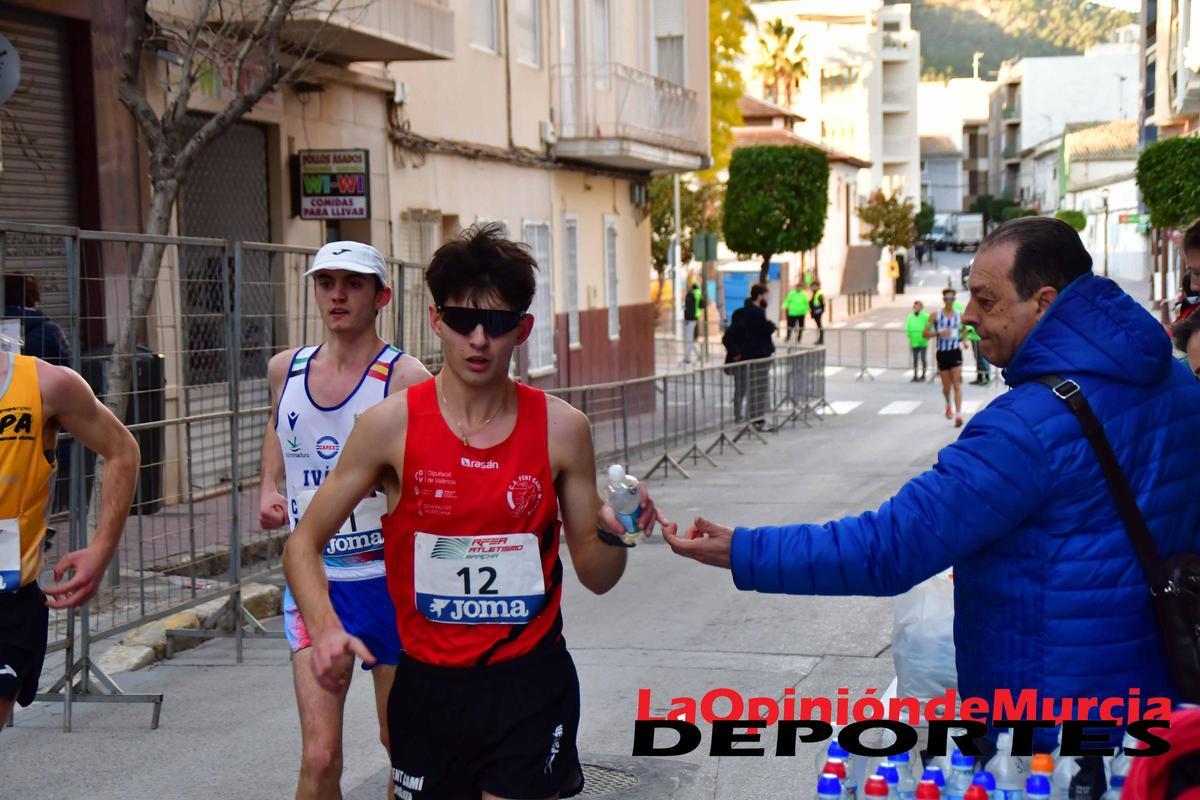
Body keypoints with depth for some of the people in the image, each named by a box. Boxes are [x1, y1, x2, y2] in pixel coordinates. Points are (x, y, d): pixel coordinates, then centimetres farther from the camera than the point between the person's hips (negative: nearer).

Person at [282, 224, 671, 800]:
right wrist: (325, 628, -20)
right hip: (428, 685, 1)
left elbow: (596, 576, 4)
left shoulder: (561, 428, -4)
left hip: (532, 685, 0)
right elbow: (303, 544, -2)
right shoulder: (392, 424, -7)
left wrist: (614, 535, -18)